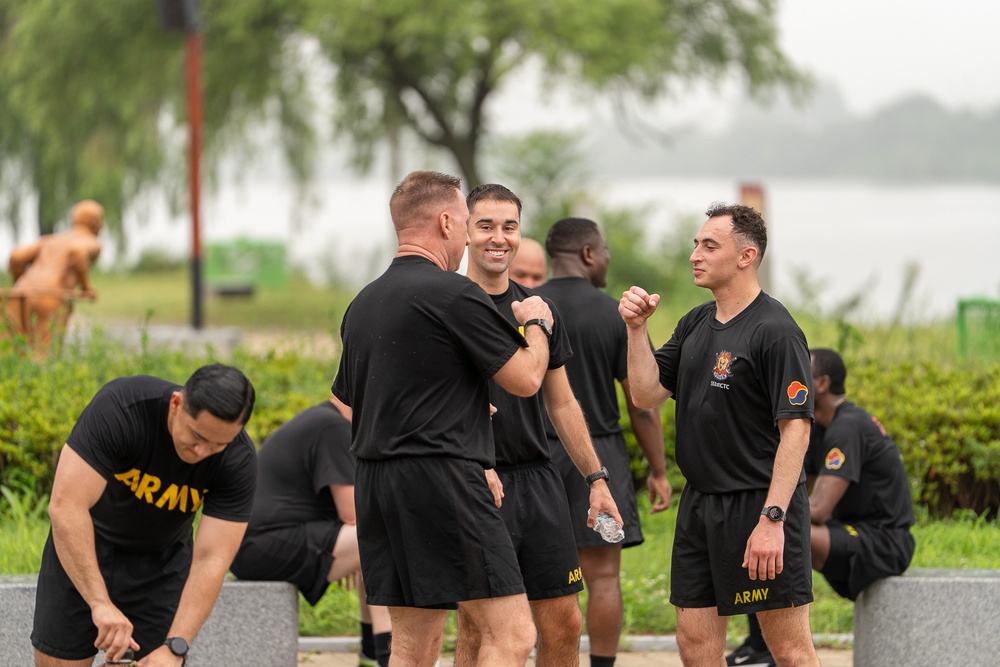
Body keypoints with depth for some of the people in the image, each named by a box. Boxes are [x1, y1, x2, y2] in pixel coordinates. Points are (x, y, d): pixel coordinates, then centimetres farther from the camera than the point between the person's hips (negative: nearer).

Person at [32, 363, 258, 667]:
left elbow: (211, 559, -25)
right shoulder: (121, 408, -33)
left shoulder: (238, 461, -24)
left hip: (162, 560, 2)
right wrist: (100, 603, -43)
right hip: (81, 550, -2)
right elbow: (65, 506, -38)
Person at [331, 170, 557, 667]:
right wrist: (536, 323, 15)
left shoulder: (362, 304, 16)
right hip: (441, 479, -9)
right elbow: (526, 378, -6)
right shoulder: (454, 295, -10)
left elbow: (345, 403, 25)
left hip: (374, 479, 9)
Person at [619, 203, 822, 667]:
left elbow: (795, 429, -18)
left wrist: (773, 519, -24)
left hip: (760, 506, -8)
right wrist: (637, 329, -2)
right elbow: (647, 394, 12)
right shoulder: (695, 324, 12)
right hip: (700, 505, 8)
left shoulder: (775, 331, -14)